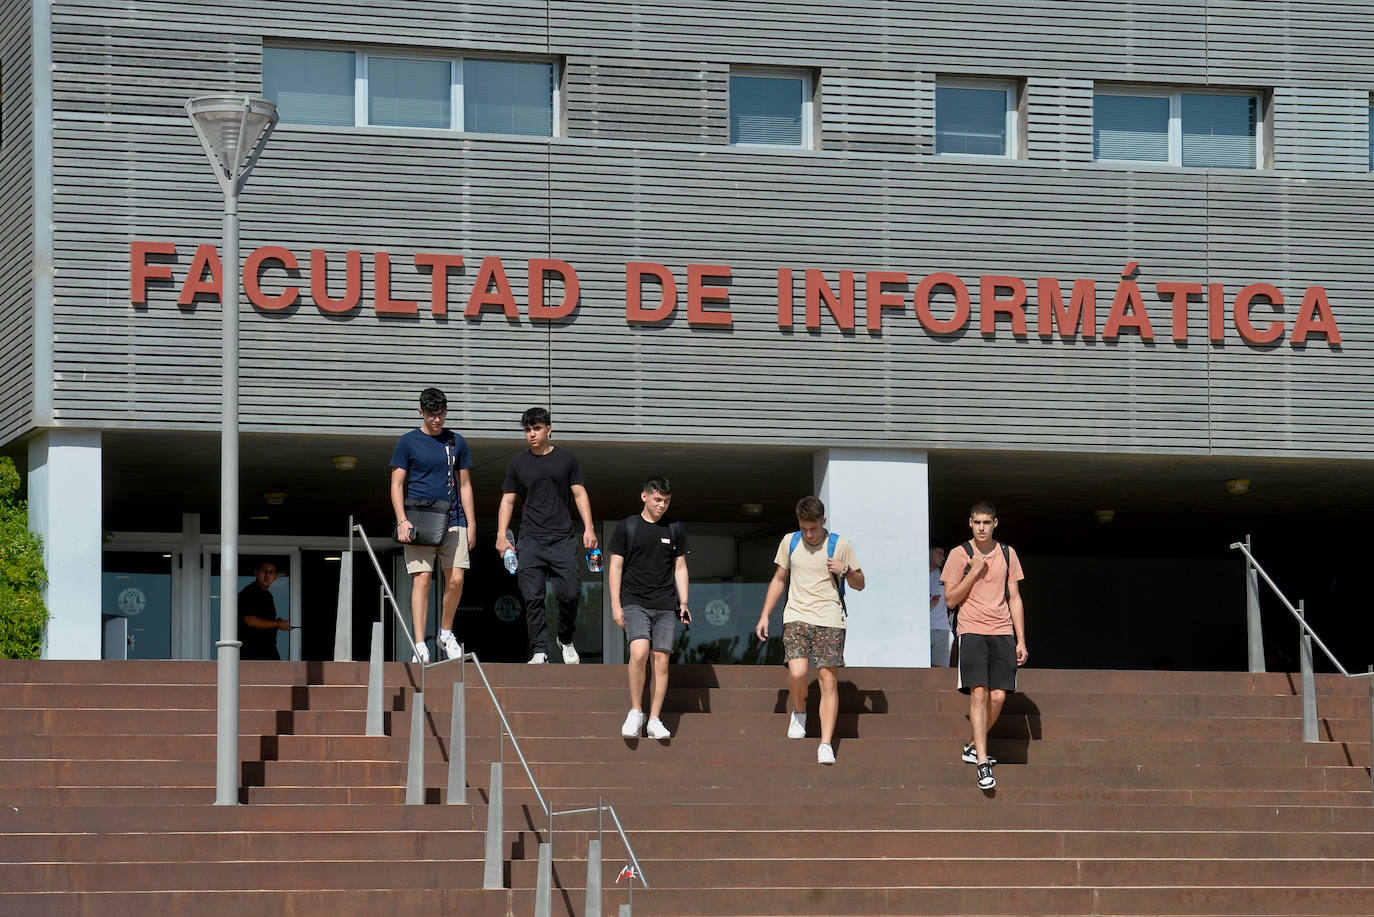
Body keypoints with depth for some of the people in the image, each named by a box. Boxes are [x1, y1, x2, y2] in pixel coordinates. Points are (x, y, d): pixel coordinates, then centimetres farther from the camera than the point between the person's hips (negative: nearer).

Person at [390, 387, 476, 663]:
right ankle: (420, 646, -9)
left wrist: (471, 524, 9)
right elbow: (397, 485, 2)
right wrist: (402, 521, -10)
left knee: (455, 579, -5)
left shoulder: (457, 442, 12)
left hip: (452, 521, 3)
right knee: (422, 579, -9)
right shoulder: (408, 442, 3)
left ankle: (446, 633, 17)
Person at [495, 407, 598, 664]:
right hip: (530, 540, 1)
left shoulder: (566, 459, 9)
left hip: (562, 539, 0)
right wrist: (501, 535, 2)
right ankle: (540, 651, -5)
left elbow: (580, 494, 9)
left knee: (570, 593, -8)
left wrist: (588, 529, -1)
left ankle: (566, 639, 17)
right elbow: (508, 500, 12)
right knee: (533, 597, -8)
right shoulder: (518, 464, 10)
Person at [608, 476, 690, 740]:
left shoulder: (675, 529, 11)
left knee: (661, 660, -2)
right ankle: (635, 712, -9)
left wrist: (683, 602, 6)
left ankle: (654, 720, 3)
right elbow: (615, 566, 4)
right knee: (639, 652, -22)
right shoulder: (627, 527, 3)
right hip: (634, 602, -3)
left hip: (665, 605, 3)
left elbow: (680, 567, 15)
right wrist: (616, 604, -3)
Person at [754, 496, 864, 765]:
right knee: (797, 673, -19)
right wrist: (764, 616, 15)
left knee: (828, 679, -7)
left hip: (829, 621, -1)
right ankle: (799, 711, 13)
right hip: (796, 617, 1)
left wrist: (846, 570, -11)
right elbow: (779, 580, 20)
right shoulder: (789, 542, 9)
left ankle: (826, 745, -5)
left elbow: (859, 585, 11)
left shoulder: (840, 545, 3)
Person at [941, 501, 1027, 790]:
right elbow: (950, 598, -1)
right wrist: (974, 572, -12)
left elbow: (1015, 599, 13)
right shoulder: (959, 555, 2)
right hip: (972, 632, -3)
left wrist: (1021, 641, 8)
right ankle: (982, 762, -17)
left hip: (1002, 632, 3)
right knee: (978, 693, -15)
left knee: (998, 696, -3)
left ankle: (973, 746, 19)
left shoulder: (1007, 554, 11)